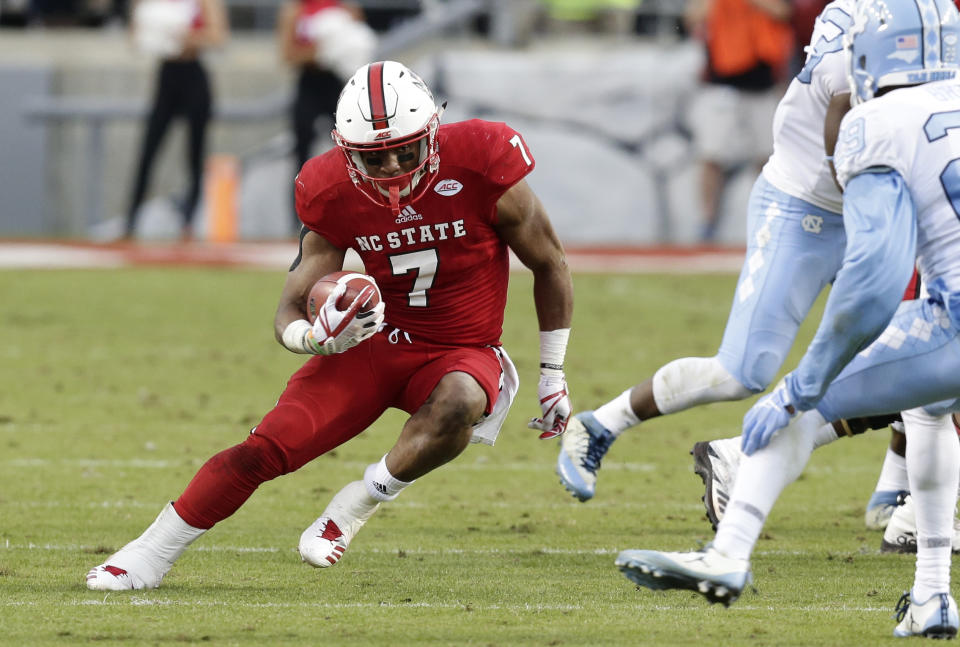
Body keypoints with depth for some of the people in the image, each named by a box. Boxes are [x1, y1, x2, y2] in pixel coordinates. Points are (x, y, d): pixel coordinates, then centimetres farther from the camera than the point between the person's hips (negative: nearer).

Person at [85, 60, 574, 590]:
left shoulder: (478, 166, -21)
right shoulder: (336, 194, -13)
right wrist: (317, 337, -36)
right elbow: (289, 316, -10)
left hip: (464, 352, -2)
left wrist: (553, 376, 1)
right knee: (267, 448, -11)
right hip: (375, 340, 2)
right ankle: (150, 557, 5)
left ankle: (355, 507, -16)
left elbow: (550, 266, -4)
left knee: (458, 404, -38)